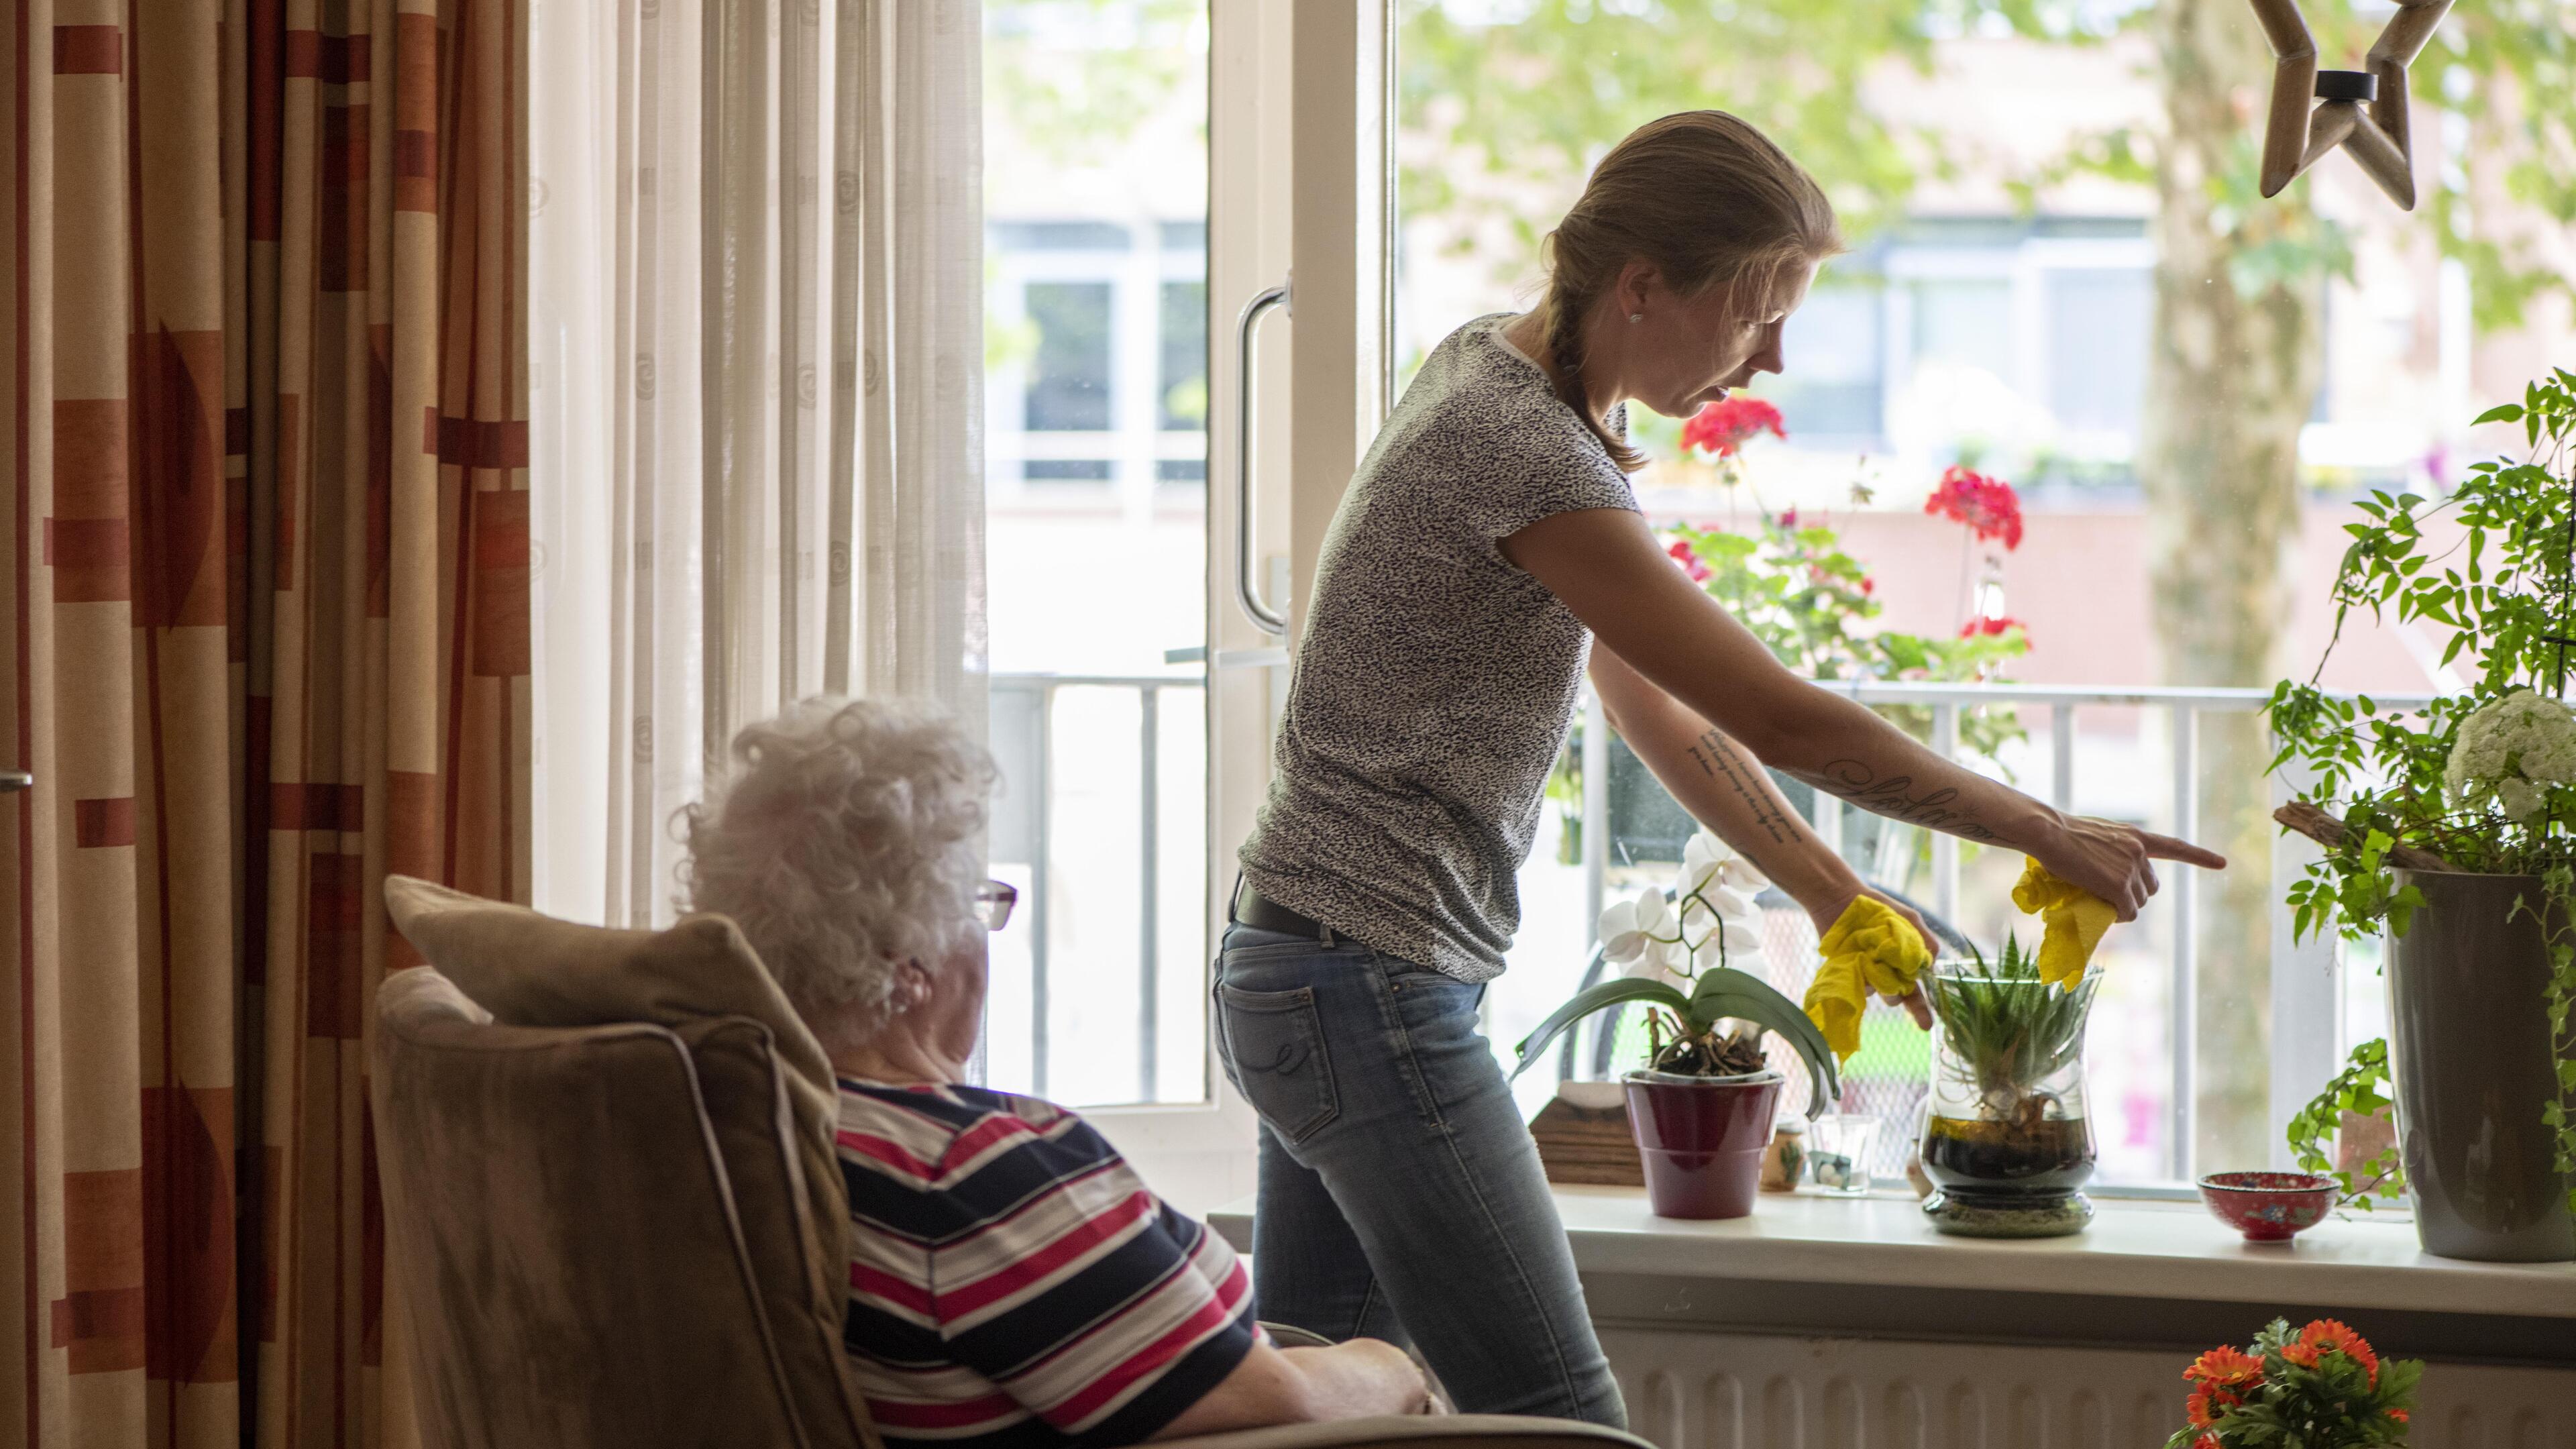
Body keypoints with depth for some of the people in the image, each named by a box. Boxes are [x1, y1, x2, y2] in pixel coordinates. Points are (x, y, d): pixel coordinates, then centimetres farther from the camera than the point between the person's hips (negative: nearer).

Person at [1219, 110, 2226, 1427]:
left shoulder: (1499, 367, 10)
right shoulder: (1525, 453, -20)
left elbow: (1653, 705, 17)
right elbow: (1787, 725, -18)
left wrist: (1833, 896, 15)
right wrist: (2050, 836, -9)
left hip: (1298, 974, 10)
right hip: (1375, 992, -10)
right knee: (1560, 1419, -9)